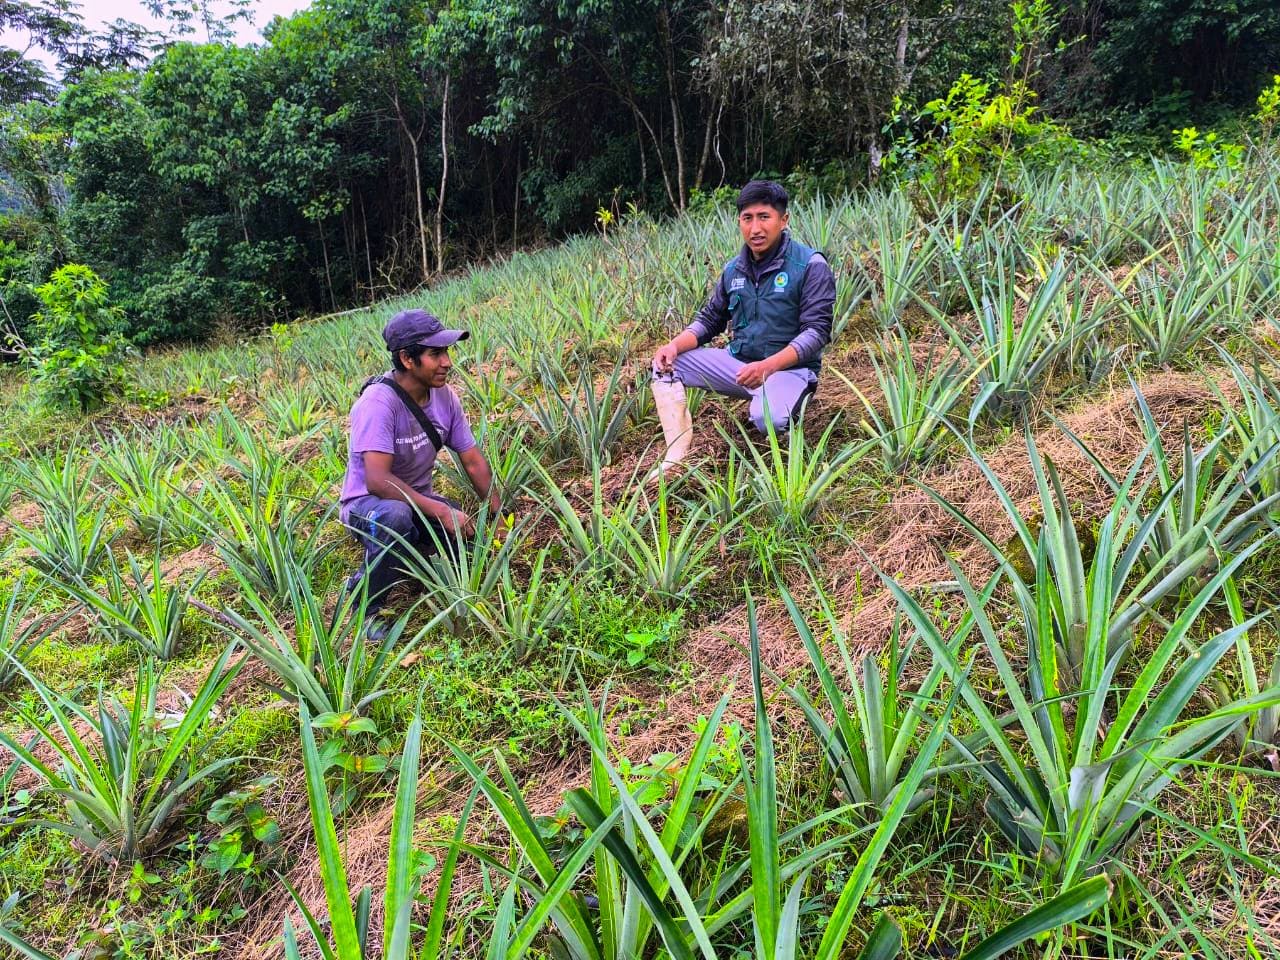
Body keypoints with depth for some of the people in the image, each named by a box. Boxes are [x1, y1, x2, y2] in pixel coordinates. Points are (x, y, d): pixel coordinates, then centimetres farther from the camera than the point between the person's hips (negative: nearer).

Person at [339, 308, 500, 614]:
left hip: (419, 498, 6)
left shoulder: (444, 395, -8)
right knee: (395, 515, -40)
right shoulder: (378, 402, -27)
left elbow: (473, 461, 0)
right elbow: (377, 480, -35)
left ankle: (416, 549, 14)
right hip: (367, 502, -6)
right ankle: (364, 605, -14)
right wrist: (441, 511, -38)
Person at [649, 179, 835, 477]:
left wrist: (766, 366, -32)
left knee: (767, 419, -38)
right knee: (664, 363, -8)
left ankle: (792, 403, 1)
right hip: (736, 361, 6)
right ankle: (677, 453, -13)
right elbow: (710, 319, 11)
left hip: (787, 367, -6)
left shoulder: (810, 265, -12)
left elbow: (817, 331, -18)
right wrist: (675, 346, -11)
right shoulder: (733, 269, 6)